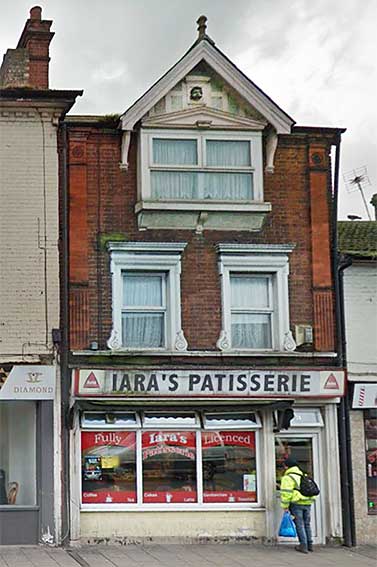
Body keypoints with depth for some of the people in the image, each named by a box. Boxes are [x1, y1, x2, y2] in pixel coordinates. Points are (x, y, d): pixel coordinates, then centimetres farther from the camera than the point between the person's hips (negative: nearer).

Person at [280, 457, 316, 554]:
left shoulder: (288, 477, -6)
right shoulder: (303, 475, 19)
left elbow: (286, 493, -14)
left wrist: (285, 506, -9)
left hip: (297, 503, -7)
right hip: (307, 503, 7)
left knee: (299, 524, -1)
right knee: (307, 524, 15)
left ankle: (303, 545, -3)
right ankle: (310, 545, 18)